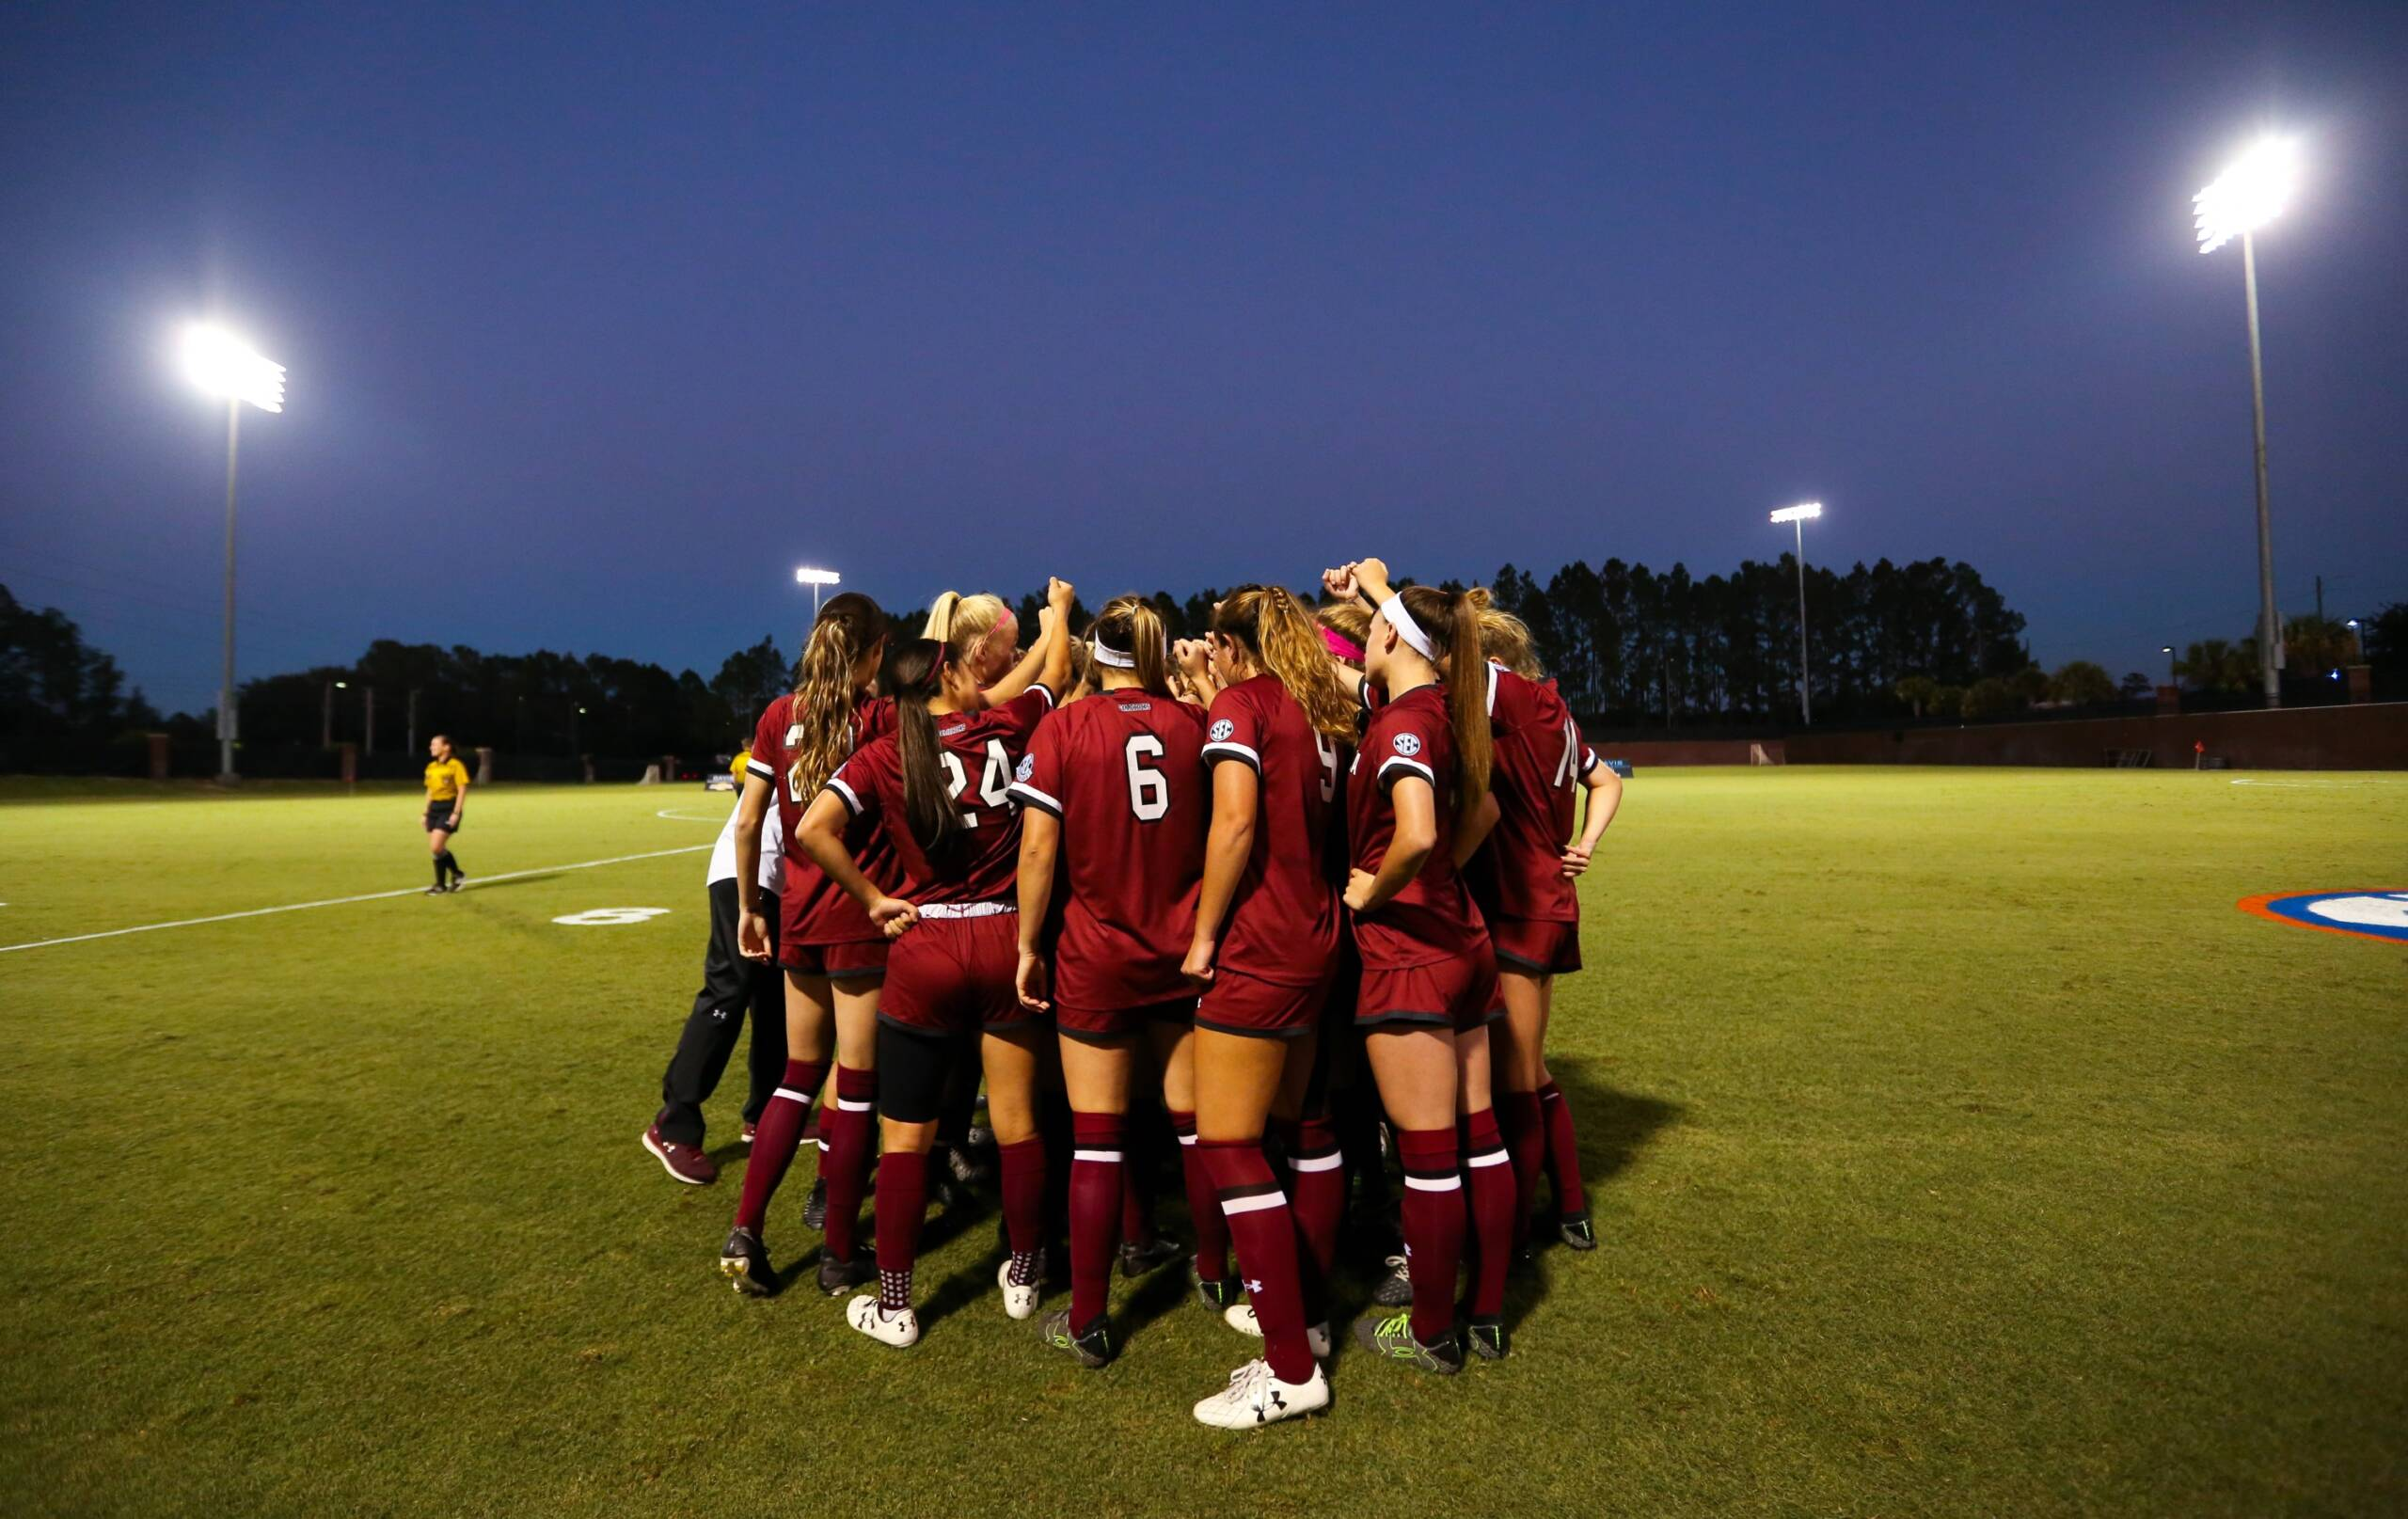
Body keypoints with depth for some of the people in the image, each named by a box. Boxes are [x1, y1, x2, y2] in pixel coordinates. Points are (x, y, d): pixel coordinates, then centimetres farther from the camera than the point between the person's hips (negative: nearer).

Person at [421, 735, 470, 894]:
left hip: (449, 808, -7)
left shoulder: (456, 765, -9)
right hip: (434, 808, 7)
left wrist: (456, 813, -17)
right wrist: (426, 813, 16)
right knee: (435, 849, 5)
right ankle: (457, 874, 20)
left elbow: (462, 791, -11)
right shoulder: (431, 767, 12)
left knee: (436, 847, -14)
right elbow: (430, 791, 19)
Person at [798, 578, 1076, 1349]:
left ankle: (893, 1305, 24)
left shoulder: (882, 756, -5)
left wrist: (873, 900, -4)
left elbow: (813, 830, -16)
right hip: (1007, 941, 1)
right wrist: (1058, 607, 35)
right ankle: (1024, 1275, 32)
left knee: (904, 1134, 12)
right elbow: (1054, 669, 16)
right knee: (1016, 1119, 14)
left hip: (926, 948, -1)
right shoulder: (1005, 728, -3)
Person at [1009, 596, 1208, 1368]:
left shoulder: (1063, 727, -6)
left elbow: (1039, 849, -9)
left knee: (1096, 1138, 7)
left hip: (1097, 955, -2)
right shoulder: (1193, 722, 0)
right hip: (1187, 951, 3)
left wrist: (1028, 945, -1)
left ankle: (1087, 1322, 17)